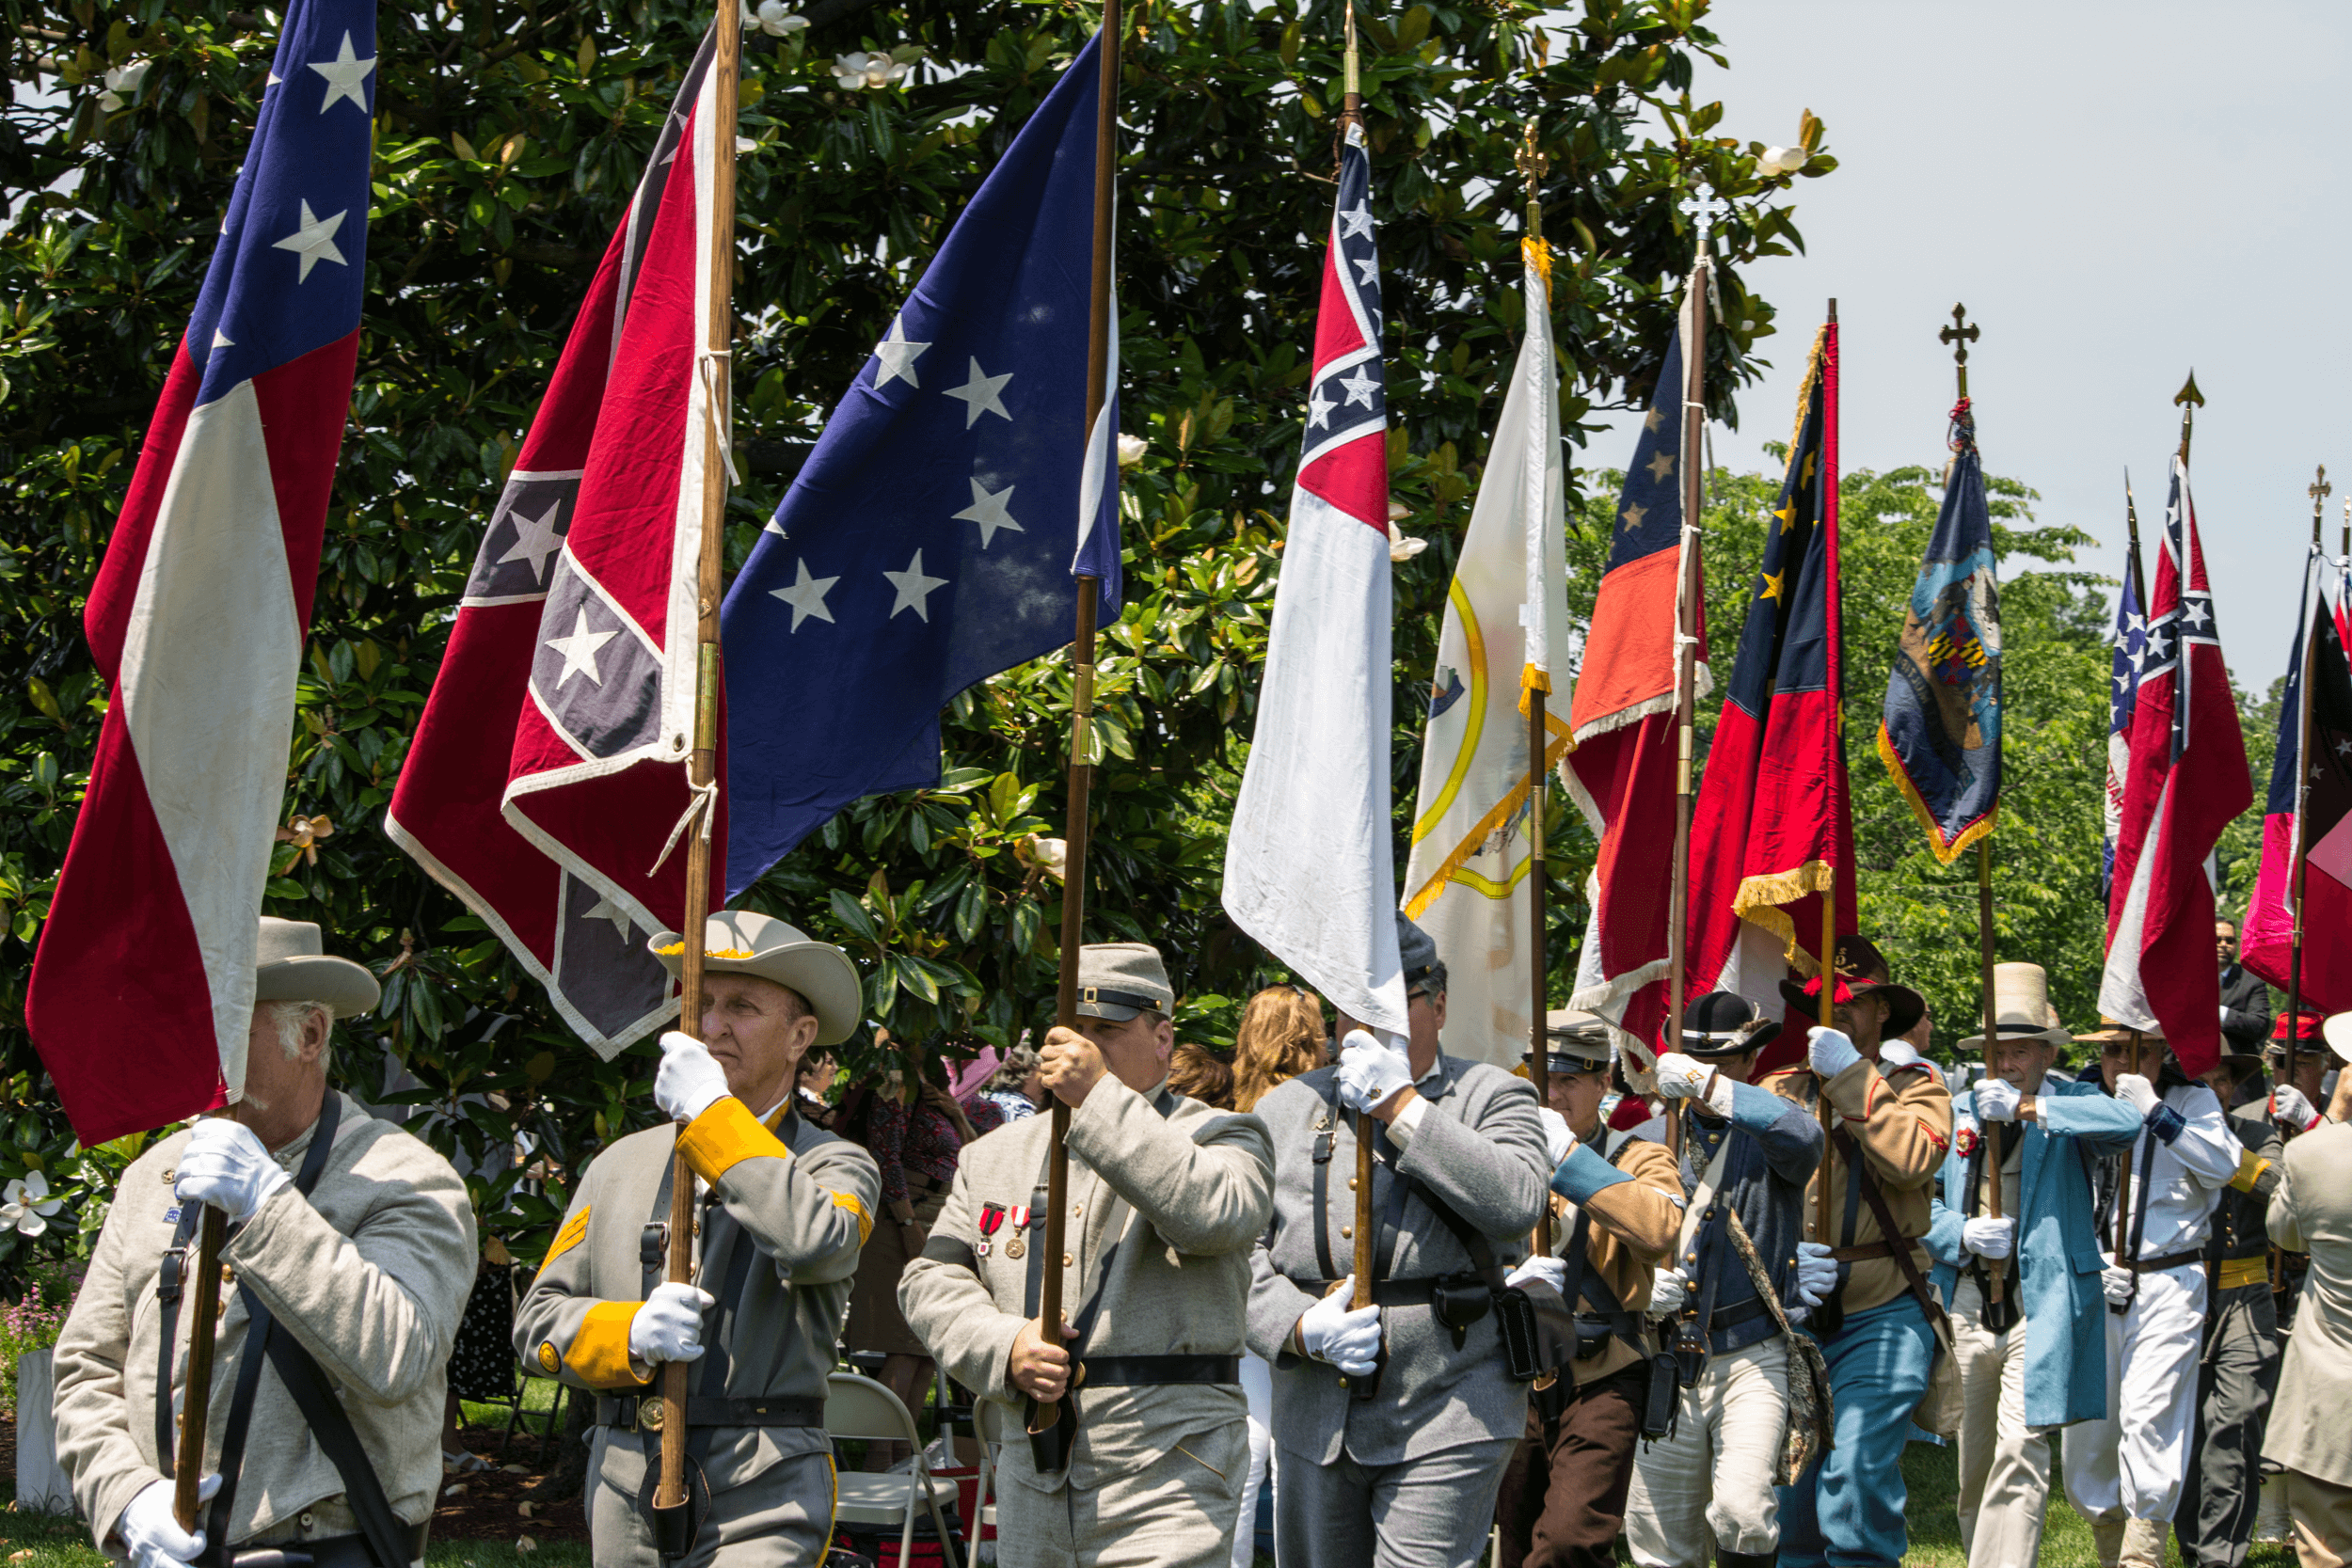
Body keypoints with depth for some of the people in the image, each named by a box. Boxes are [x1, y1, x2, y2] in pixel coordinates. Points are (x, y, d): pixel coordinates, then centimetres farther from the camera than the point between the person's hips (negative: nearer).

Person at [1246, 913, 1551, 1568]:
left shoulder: (1492, 1096, 5)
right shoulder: (1284, 1109, 14)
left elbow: (1519, 1202, -16)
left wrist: (1401, 1105, -16)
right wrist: (1301, 1328, -12)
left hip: (1445, 1422, -4)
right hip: (1313, 1425, 4)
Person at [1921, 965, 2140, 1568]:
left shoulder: (2070, 1106, 3)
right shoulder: (1959, 1111, 15)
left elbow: (2126, 1123, -20)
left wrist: (2028, 1107, -26)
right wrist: (1963, 1233, -7)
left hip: (2042, 1304, -4)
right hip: (1966, 1306, 4)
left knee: (2020, 1451, -15)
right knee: (1971, 1460, 9)